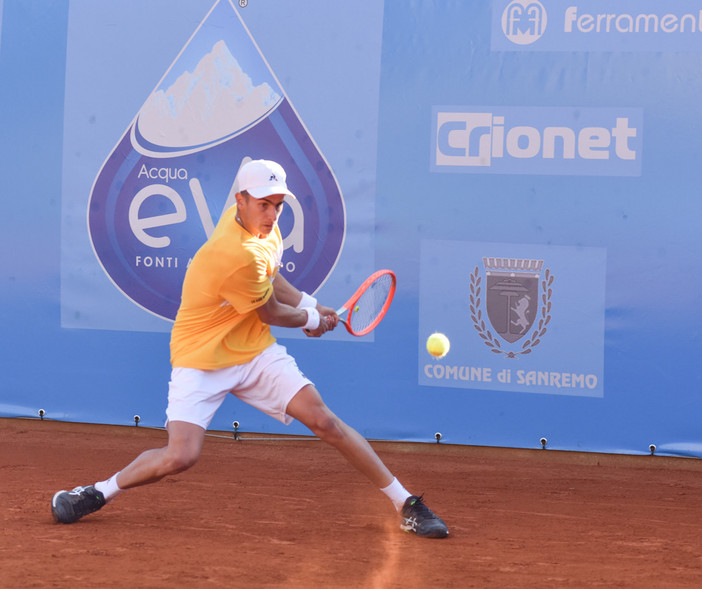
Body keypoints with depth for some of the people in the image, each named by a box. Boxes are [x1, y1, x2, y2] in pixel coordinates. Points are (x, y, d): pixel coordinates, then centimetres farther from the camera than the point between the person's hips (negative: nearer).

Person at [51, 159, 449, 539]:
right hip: (201, 359, -7)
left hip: (255, 352, 7)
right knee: (181, 456, -21)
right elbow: (271, 314, -11)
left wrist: (309, 304, 6)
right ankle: (99, 492, 5)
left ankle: (406, 503, 0)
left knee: (324, 420, -6)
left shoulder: (262, 224, -1)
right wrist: (310, 320, 8)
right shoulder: (239, 257, -29)